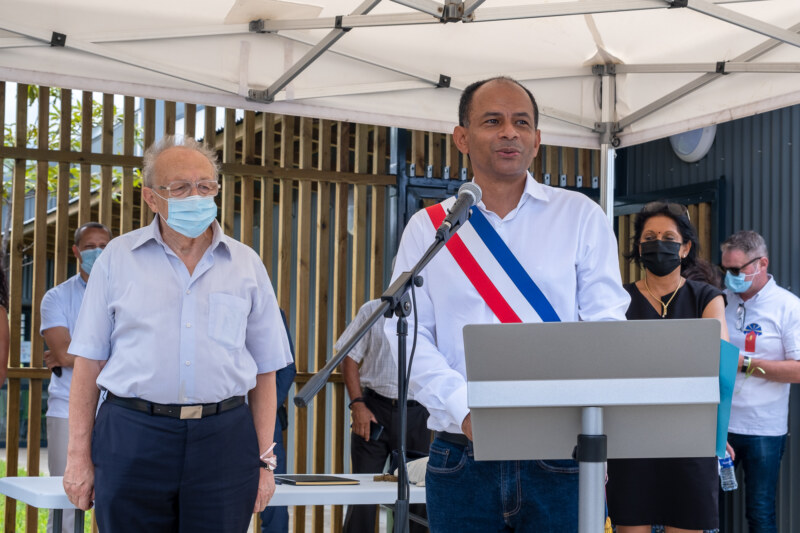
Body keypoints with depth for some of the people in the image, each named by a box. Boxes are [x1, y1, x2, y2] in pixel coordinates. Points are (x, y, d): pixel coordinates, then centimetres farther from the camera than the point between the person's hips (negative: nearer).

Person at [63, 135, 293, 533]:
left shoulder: (246, 265, 10)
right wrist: (79, 455, 0)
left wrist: (264, 460, 5)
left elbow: (265, 369, 10)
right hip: (132, 437, -1)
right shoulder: (118, 258, 7)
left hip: (223, 440, 1)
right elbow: (89, 361, 5)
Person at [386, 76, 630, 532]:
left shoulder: (580, 216, 7)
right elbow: (409, 336, 1)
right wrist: (466, 412, -14)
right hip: (462, 456, 1)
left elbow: (607, 323, 0)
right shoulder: (427, 229, 8)